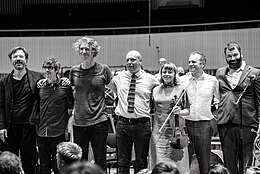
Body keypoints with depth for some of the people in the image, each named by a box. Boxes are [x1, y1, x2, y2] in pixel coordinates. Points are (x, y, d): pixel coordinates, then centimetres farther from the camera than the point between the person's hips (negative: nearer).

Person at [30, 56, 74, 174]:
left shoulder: (65, 86, -4)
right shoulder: (40, 86, 7)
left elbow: (71, 108, 0)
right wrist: (34, 119, 8)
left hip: (58, 133, -4)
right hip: (41, 132, 4)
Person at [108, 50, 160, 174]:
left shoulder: (150, 79, 1)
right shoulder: (118, 77, 5)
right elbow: (110, 85, 25)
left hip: (142, 125, -1)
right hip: (122, 123, 1)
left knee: (141, 162, 8)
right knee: (123, 162, 6)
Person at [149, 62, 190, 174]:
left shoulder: (181, 89, 3)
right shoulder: (155, 90, 11)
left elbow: (187, 110, 5)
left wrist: (179, 111, -14)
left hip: (176, 131, -2)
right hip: (159, 130, 2)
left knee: (177, 161, -2)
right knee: (159, 163, 0)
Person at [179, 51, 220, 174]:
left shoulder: (212, 80, 4)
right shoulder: (182, 80, 4)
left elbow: (219, 99, 16)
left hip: (204, 125, 0)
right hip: (185, 124, 0)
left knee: (204, 161, 6)